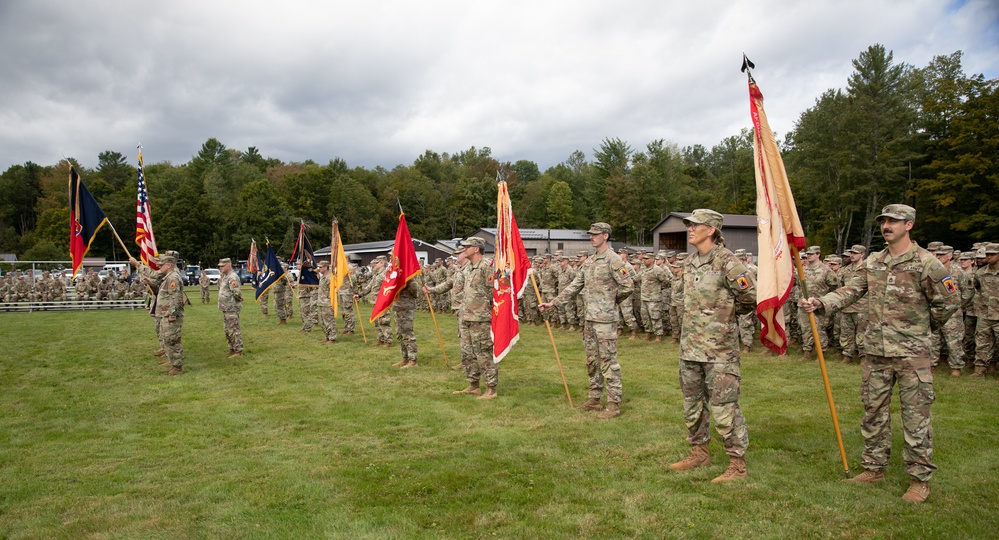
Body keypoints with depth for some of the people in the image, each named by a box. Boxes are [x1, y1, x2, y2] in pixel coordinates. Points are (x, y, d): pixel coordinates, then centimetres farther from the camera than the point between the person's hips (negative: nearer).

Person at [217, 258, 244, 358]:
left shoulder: (233, 277, -18)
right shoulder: (224, 276, 14)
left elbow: (237, 293, -23)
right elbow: (221, 289, 23)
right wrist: (220, 279, 12)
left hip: (231, 308, -10)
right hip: (225, 308, 10)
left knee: (234, 330, -7)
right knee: (228, 330, 16)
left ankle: (238, 351, -2)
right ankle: (232, 349, 26)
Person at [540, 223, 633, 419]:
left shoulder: (613, 259, -11)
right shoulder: (589, 261, 14)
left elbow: (627, 286, -16)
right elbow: (574, 286, 15)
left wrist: (611, 301, -2)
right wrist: (553, 303, 10)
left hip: (605, 319, -8)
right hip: (589, 318, 8)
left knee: (608, 360, -4)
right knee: (592, 359, 14)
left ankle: (614, 404, 2)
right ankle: (594, 398, 25)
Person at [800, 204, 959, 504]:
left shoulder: (926, 263, -8)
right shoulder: (873, 262, 8)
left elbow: (949, 301, -2)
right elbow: (850, 290, 3)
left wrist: (924, 327, 8)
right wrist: (820, 303, -12)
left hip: (911, 354, -5)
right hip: (875, 351, 6)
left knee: (915, 417, 1)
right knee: (874, 411, 12)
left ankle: (920, 479, 13)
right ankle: (874, 468, 25)